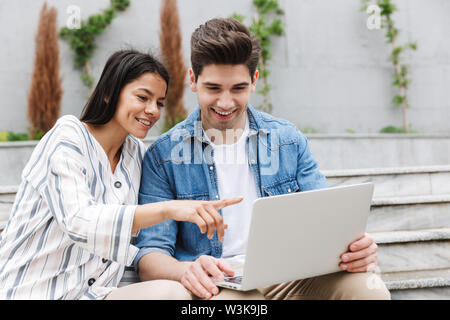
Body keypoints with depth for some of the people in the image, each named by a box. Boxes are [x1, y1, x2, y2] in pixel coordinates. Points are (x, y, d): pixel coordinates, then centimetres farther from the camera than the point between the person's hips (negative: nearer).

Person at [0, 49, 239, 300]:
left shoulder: (138, 153, 10)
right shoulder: (68, 137, -10)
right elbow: (78, 222, -27)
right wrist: (167, 209, -38)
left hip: (93, 292, 6)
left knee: (174, 292, -22)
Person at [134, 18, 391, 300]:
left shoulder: (289, 140, 12)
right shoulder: (164, 155, 4)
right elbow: (150, 255, 0)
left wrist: (352, 249, -14)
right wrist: (185, 271, -25)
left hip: (290, 277, 2)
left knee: (371, 290, -26)